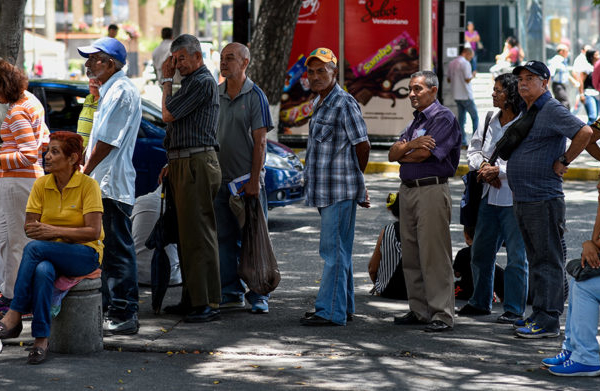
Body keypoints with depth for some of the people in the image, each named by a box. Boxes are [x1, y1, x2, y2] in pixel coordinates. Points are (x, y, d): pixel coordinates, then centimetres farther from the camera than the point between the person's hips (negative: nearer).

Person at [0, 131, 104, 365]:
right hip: (49, 254, 3)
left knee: (34, 247, -32)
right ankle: (41, 339, -35)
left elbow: (93, 232, -14)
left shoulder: (88, 185, -8)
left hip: (85, 254, -3)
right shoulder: (41, 185, 5)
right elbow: (30, 228, 2)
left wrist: (54, 231, -22)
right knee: (42, 271, -36)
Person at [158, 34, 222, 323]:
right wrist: (173, 163, 19)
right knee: (187, 234, 11)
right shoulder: (190, 82, 21)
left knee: (198, 235, -11)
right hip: (184, 166, 10)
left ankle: (208, 303, -12)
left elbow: (168, 115, -12)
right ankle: (192, 299, 16)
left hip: (197, 166, -10)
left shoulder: (203, 82, -11)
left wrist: (167, 80, 0)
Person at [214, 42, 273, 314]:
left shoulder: (255, 96, -6)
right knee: (225, 238, 7)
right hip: (221, 178, 5)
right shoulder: (215, 95, 10)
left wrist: (254, 180, -15)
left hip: (247, 180, -5)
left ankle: (258, 296, 3)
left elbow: (260, 141, -9)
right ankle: (231, 293, 14)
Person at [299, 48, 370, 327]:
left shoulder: (344, 104, -12)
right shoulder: (319, 103, 17)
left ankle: (331, 311, -8)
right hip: (324, 189, 9)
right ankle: (343, 306, 21)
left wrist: (353, 179, 3)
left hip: (341, 191, -9)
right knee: (337, 251, 14)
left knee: (334, 251, -9)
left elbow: (362, 146, -11)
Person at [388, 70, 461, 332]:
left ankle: (442, 315, -7)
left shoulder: (443, 118, -7)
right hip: (408, 190, 9)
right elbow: (393, 154, 11)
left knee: (434, 255, -9)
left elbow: (424, 154, -17)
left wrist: (403, 154, 4)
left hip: (432, 190, -9)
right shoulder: (416, 120, 20)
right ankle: (419, 310, 18)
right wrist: (410, 145, -10)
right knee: (411, 255, 10)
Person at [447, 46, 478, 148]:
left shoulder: (451, 63, 11)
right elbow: (467, 79, -17)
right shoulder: (465, 63, -13)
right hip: (466, 95, -7)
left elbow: (449, 79, 16)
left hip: (456, 95, 7)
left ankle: (463, 142, 7)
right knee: (475, 117, 4)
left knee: (461, 118, 9)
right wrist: (472, 75, 1)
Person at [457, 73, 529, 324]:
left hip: (513, 199, -8)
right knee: (480, 252, 15)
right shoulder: (489, 122, 10)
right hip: (489, 197, 8)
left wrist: (498, 170, -18)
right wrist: (483, 166, -4)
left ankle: (514, 310, 7)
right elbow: (473, 150, 16)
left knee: (516, 256, -1)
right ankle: (480, 302, 30)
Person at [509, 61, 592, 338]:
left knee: (548, 261, -6)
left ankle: (548, 321, -5)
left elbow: (585, 132, -25)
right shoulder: (527, 112, 17)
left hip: (543, 199, -10)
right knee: (536, 260, 14)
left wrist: (564, 161, -17)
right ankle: (539, 315, 20)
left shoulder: (553, 110, -12)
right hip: (522, 199, 10)